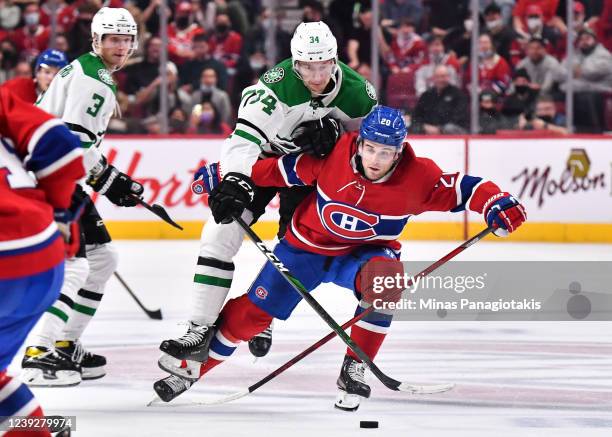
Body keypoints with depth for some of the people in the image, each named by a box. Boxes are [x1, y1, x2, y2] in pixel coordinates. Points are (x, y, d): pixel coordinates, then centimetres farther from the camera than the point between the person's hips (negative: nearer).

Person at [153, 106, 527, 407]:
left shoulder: (416, 177, -23)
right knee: (248, 314, -1)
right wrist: (237, 182, -11)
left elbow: (458, 189, -20)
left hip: (365, 252, 0)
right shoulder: (334, 153, -22)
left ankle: (354, 370, -20)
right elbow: (288, 167, -10)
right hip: (307, 244, 1)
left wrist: (495, 203, -37)